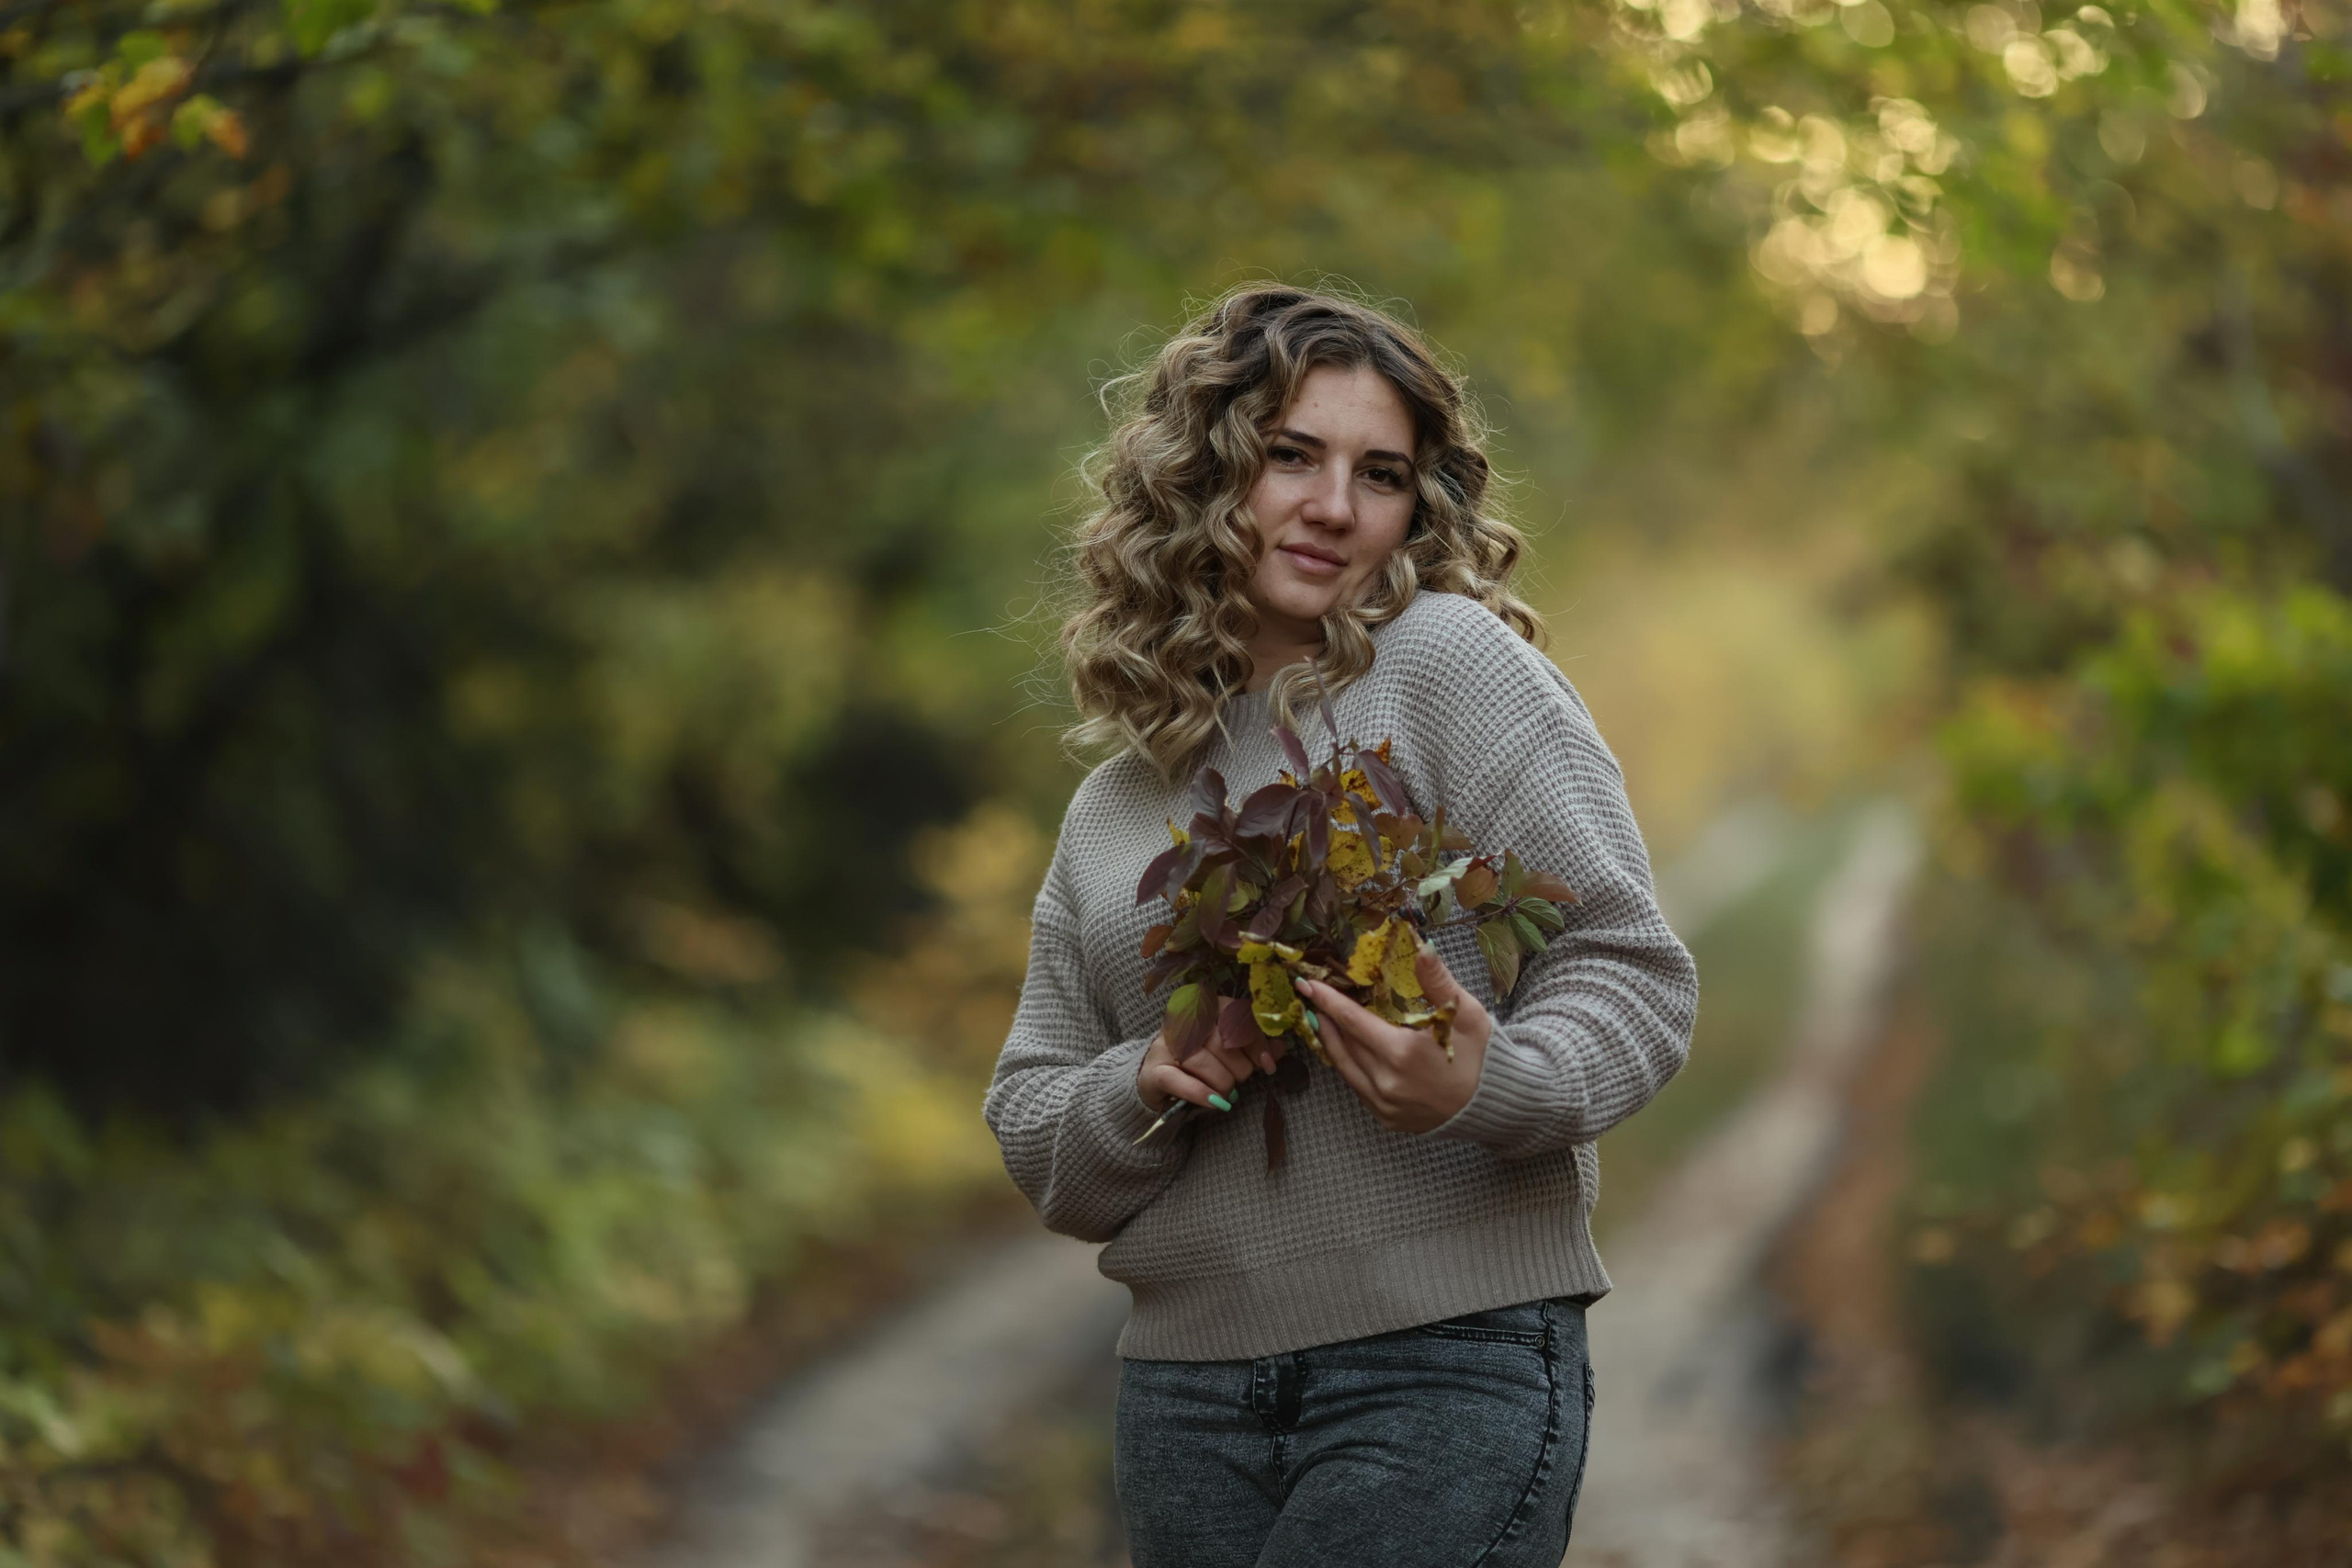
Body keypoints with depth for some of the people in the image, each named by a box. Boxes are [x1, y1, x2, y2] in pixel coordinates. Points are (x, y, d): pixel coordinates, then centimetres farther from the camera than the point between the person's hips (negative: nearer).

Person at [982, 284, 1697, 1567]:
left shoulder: (1454, 664, -1)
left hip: (1451, 1363, -5)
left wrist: (1485, 1087, -25)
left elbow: (1634, 971, -6)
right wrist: (1145, 1089, -7)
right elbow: (1031, 1139, 15)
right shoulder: (1112, 810, 15)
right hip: (1190, 1390, 5)